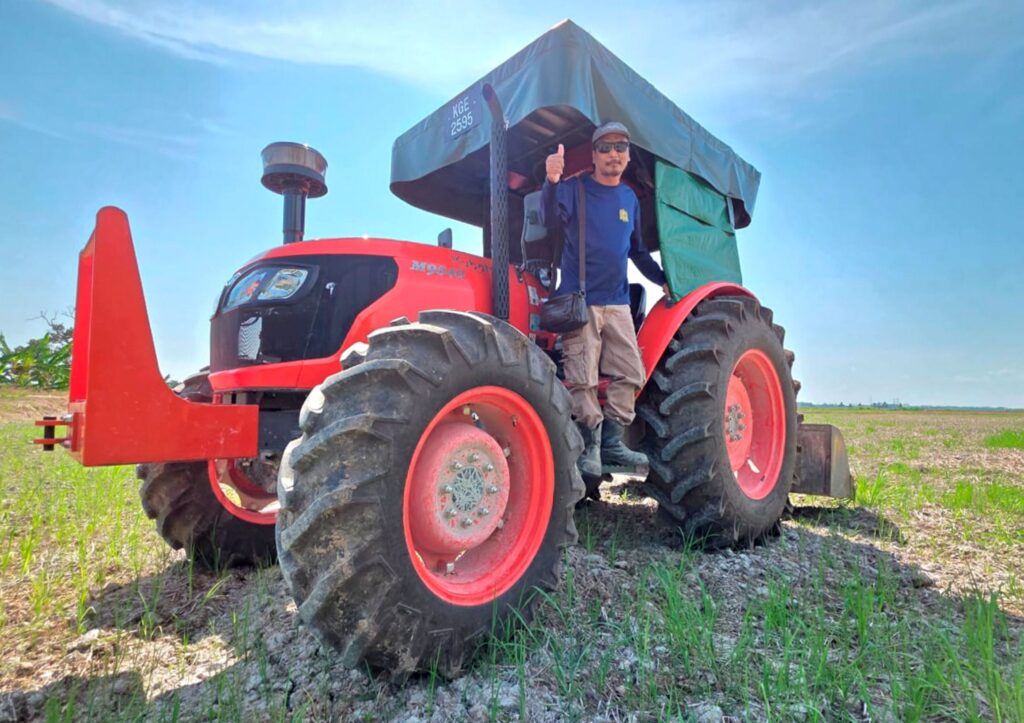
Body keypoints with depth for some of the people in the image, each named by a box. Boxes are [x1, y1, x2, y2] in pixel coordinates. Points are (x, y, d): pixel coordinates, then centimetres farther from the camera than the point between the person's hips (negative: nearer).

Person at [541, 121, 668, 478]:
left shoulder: (630, 199, 16)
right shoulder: (575, 189, 0)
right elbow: (552, 218, -21)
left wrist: (663, 279, 16)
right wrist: (552, 181, -39)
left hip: (617, 302, 6)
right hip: (578, 300, -5)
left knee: (630, 375, 4)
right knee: (583, 380, -7)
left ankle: (611, 443, 15)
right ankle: (589, 447, 6)